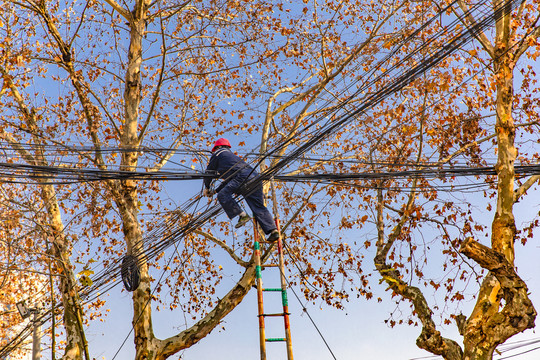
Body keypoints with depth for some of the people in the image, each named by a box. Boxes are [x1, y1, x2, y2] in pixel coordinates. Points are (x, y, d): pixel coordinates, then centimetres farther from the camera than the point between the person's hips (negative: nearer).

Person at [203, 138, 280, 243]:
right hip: (255, 177, 8)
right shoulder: (231, 155, 42)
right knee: (259, 207, 2)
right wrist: (215, 191, 46)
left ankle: (242, 215, -19)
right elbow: (228, 179, 44)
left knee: (223, 195, -11)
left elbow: (209, 172, 22)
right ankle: (273, 230, -11)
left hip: (242, 176, -8)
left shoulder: (218, 153, 19)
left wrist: (207, 188, 36)